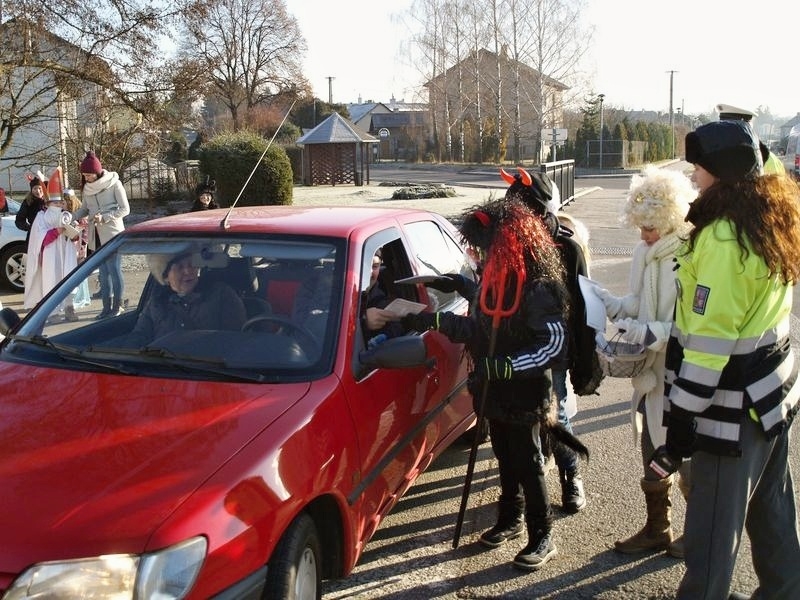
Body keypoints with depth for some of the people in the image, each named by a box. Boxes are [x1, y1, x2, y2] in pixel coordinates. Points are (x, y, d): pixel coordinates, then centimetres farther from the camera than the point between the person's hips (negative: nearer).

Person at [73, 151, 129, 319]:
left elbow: (124, 209, -7)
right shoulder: (87, 187, 10)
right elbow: (85, 209, 18)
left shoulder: (113, 184, -6)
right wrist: (74, 218, -1)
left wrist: (104, 218, -17)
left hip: (112, 233, -5)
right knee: (104, 272, 6)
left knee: (114, 270, -5)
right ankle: (107, 306, 10)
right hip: (96, 235, 5)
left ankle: (117, 305, 3)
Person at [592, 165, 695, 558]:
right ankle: (657, 529, 38)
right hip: (651, 371, 7)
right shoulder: (646, 252, 1)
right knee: (652, 454, 19)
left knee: (687, 460, 11)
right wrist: (610, 304, -8)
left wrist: (651, 333, -32)